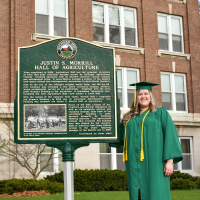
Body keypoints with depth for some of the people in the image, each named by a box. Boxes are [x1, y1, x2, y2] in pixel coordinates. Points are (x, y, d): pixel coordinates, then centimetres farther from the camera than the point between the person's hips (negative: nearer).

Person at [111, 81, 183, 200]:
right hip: (136, 166, 4)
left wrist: (170, 160, -12)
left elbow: (170, 136, -2)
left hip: (154, 164, -4)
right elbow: (120, 138, 22)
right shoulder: (130, 118, 19)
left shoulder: (161, 113, 8)